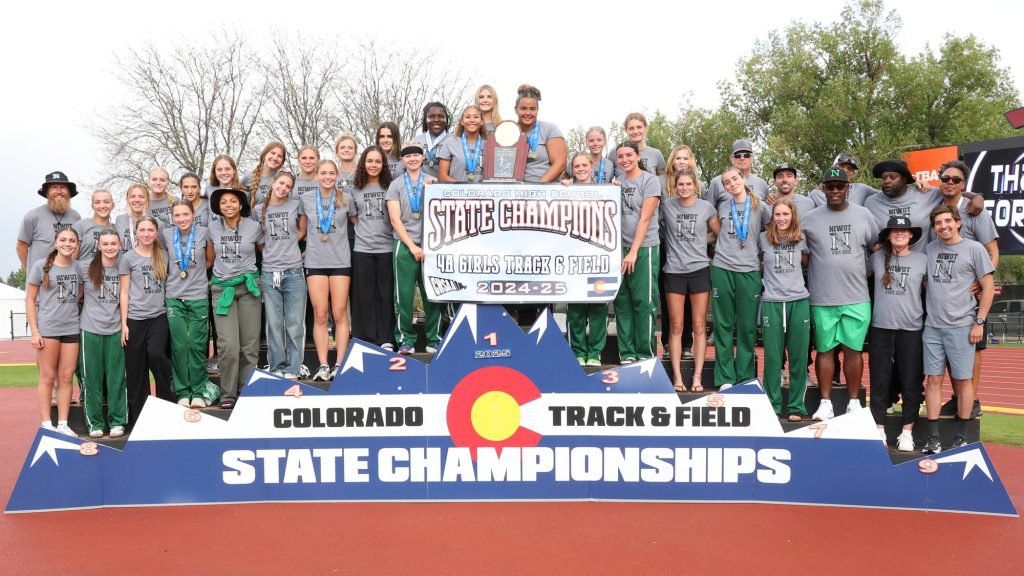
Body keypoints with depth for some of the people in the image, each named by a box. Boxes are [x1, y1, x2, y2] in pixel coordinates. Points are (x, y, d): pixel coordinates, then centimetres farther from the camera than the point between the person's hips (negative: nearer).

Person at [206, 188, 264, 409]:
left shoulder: (253, 227, 0)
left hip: (248, 286, 0)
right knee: (228, 346, -9)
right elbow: (209, 260, 16)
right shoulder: (213, 228, 4)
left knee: (249, 344, 0)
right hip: (221, 288, 0)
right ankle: (227, 395, 3)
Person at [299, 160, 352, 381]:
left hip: (340, 261, -1)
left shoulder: (345, 199, 4)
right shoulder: (306, 199, 7)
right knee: (320, 315, -1)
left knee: (340, 314, -2)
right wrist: (311, 241, 11)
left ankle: (339, 365, 2)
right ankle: (323, 366, 3)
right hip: (315, 261, 1)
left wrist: (339, 238, 8)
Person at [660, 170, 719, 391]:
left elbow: (720, 234, 14)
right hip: (674, 271, 0)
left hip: (699, 270, 0)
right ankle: (677, 377, 7)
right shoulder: (667, 205, 2)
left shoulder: (706, 207, 4)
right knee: (676, 327, 3)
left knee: (698, 326, 2)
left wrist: (700, 240, 5)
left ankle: (697, 377, 6)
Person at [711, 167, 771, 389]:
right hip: (722, 269, 1)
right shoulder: (723, 207, 11)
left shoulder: (760, 207, 7)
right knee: (723, 325, 2)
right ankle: (725, 378, 6)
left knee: (747, 327, 1)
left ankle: (745, 379, 9)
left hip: (750, 271, -1)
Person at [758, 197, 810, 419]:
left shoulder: (802, 239, 8)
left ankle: (796, 407, 12)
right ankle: (773, 406, 11)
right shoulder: (763, 238, 4)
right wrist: (769, 271, 7)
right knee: (773, 357, 0)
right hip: (771, 302, -1)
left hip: (799, 301, 2)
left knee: (798, 356, 2)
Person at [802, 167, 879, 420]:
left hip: (857, 297, 1)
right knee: (825, 349, 5)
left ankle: (854, 402, 16)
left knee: (853, 349, 5)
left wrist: (871, 272, 9)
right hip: (822, 298, -1)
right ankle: (825, 403, 13)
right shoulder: (811, 218, 2)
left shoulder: (863, 215, 7)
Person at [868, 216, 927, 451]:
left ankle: (907, 432, 14)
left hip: (912, 329, -1)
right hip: (881, 328, 1)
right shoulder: (877, 258, 4)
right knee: (879, 380, 5)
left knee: (911, 382, 4)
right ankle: (879, 430, 15)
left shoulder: (922, 260, 2)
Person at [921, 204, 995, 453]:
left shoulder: (974, 249, -2)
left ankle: (961, 438, 14)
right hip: (932, 325, 3)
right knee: (933, 379, 4)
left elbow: (988, 287, -1)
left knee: (962, 380, 4)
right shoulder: (929, 249, 9)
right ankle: (933, 438, 8)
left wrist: (979, 322, -6)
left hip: (961, 326, -3)